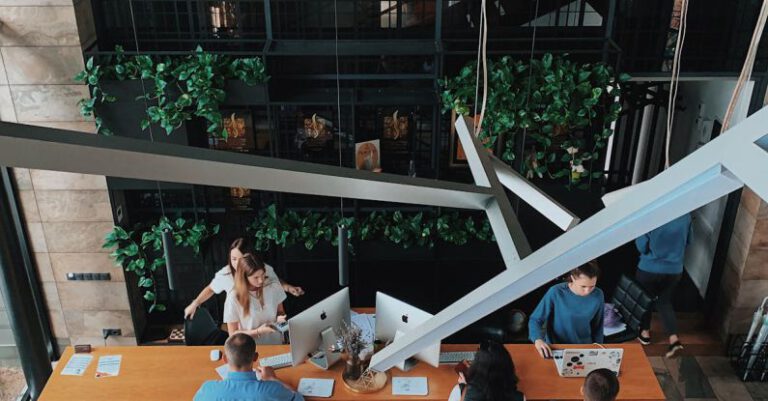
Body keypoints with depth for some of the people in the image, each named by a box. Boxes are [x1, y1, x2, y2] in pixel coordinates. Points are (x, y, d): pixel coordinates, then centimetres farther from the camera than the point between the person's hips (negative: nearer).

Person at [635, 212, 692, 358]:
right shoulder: (685, 215, -8)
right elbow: (688, 240, 7)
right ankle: (674, 339, 10)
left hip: (649, 268, -4)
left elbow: (642, 246, -17)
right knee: (665, 301, 21)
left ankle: (645, 332, 36)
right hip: (675, 269, 4)